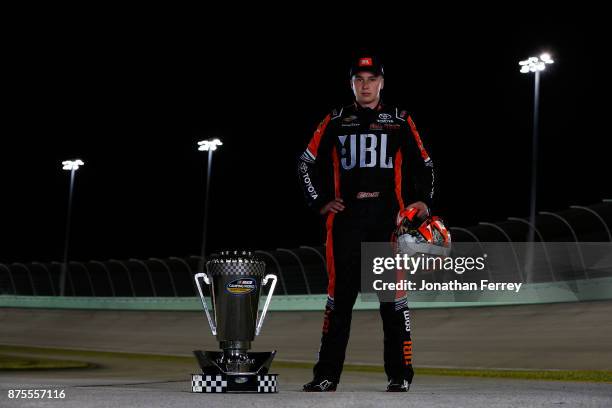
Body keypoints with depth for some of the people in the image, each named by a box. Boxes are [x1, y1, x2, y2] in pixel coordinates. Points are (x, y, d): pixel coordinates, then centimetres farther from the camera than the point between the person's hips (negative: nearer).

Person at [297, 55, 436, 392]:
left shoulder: (400, 121, 11)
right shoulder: (335, 122, 12)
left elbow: (423, 164, 14)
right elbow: (306, 164, 17)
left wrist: (423, 201, -1)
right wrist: (320, 202, 7)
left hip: (390, 218, -1)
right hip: (345, 218, 1)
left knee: (393, 296, -3)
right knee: (339, 295, 1)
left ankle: (400, 374, 4)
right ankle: (327, 375, 6)